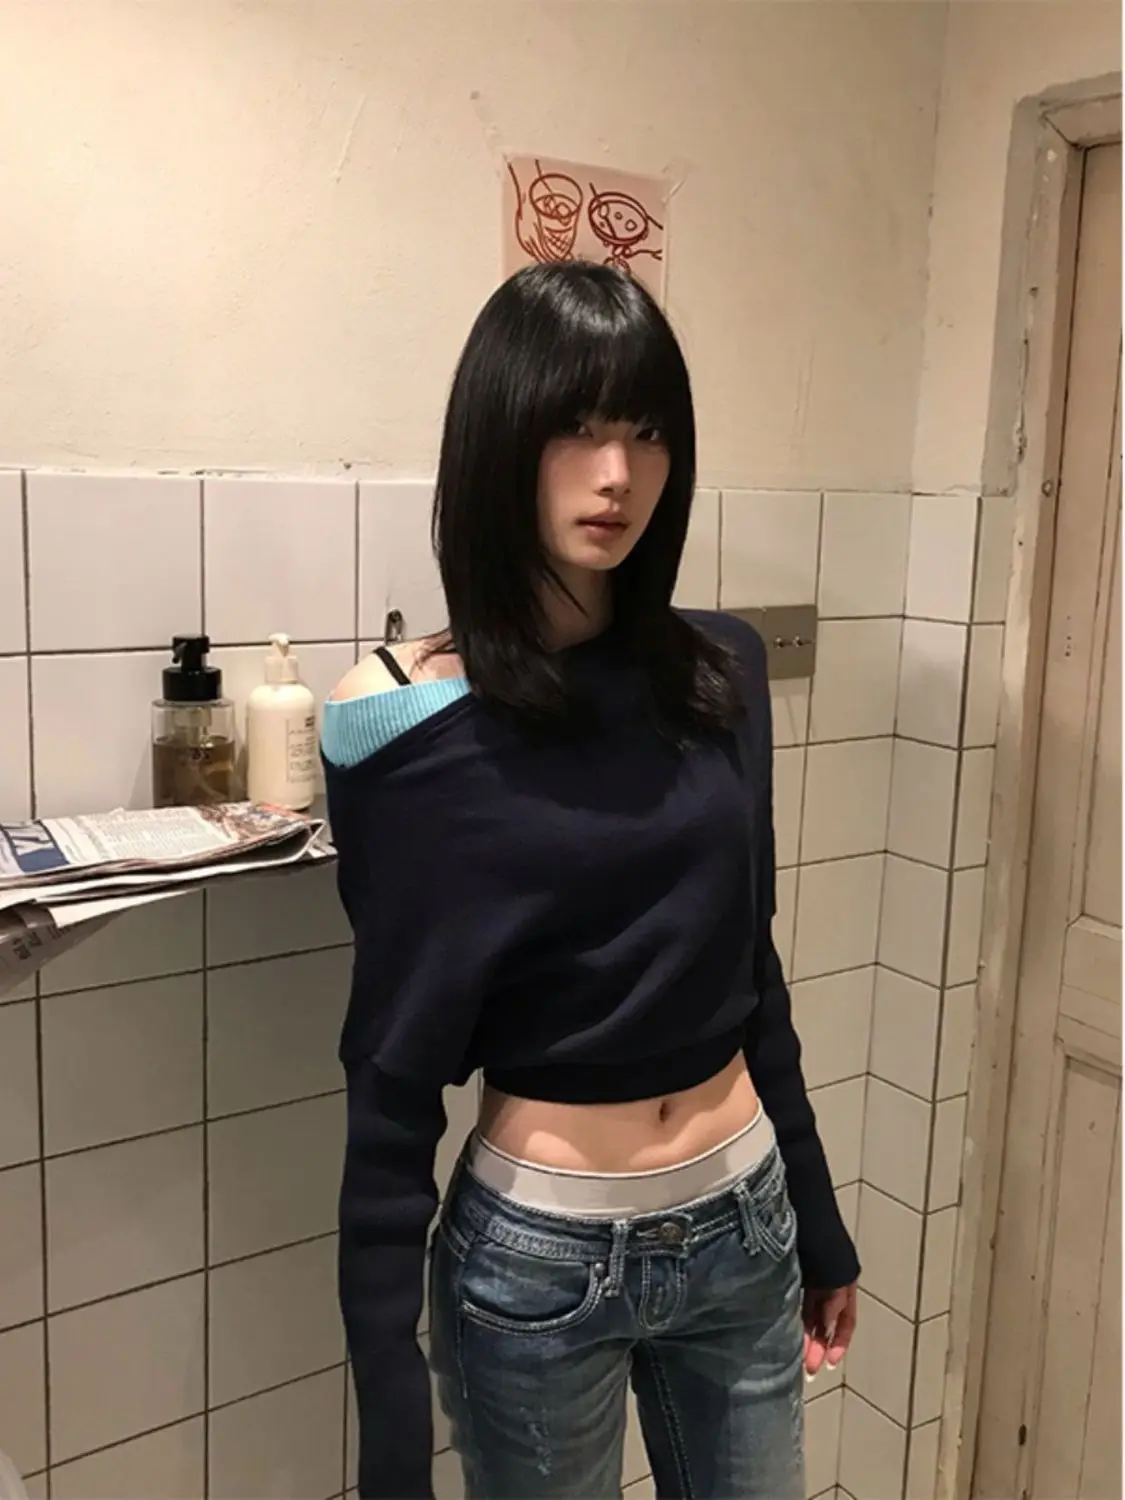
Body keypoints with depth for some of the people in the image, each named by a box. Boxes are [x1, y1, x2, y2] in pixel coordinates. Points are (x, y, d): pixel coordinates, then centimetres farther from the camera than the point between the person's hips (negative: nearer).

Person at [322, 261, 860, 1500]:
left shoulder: (719, 674, -3)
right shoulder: (419, 725, -16)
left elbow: (749, 972, 6)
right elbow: (395, 1082, -13)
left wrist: (817, 1221, 13)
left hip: (744, 1222, 4)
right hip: (538, 1251, -4)